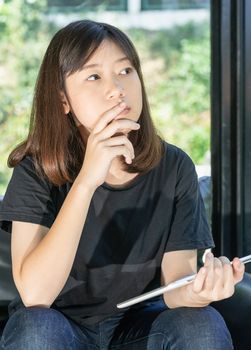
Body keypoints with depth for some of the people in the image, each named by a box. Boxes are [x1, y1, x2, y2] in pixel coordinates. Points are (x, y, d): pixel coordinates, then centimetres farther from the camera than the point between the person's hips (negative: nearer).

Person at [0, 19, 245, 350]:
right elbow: (34, 295, -29)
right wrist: (86, 181, -38)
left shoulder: (174, 168, -11)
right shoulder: (37, 172, -17)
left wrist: (194, 292, -38)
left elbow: (174, 279, -12)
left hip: (139, 323, 2)